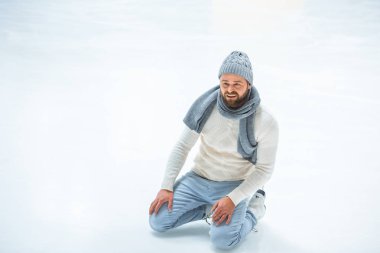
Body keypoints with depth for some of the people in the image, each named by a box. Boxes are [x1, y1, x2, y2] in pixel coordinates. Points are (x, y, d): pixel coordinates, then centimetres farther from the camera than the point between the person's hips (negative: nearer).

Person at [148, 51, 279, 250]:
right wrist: (166, 186, -10)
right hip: (198, 178, 3)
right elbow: (182, 146, -3)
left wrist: (233, 199, -23)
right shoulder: (206, 106, -13)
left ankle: (254, 207, 6)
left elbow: (264, 169, -12)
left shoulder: (265, 122, -20)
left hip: (234, 186, -3)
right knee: (157, 222, -8)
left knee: (222, 240, -25)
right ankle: (211, 207, 12)